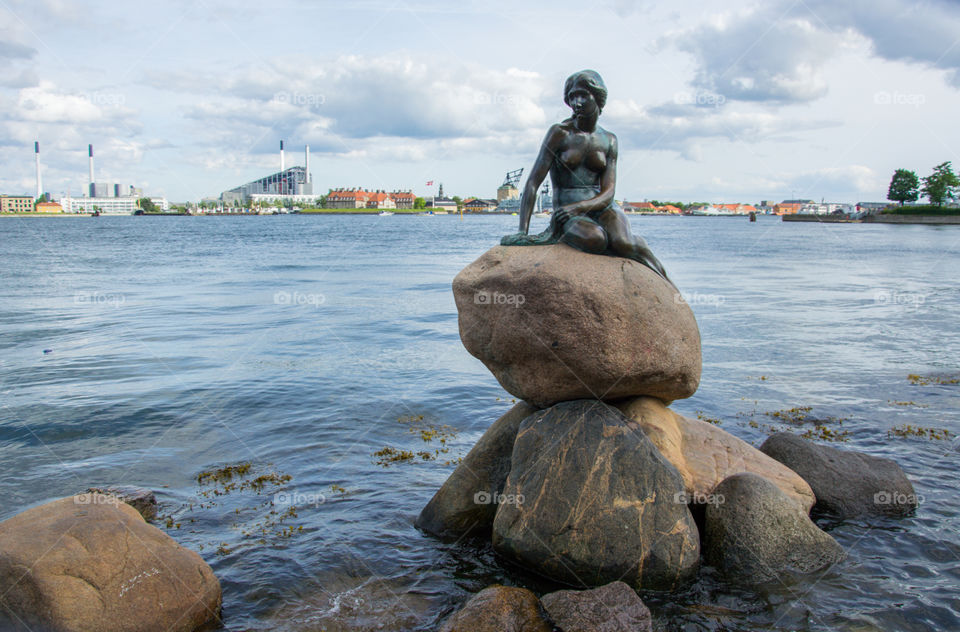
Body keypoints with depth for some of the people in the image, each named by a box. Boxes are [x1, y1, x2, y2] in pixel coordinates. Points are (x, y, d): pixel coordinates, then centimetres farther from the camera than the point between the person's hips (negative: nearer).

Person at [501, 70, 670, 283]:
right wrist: (523, 231, -18)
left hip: (600, 207, 3)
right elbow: (533, 182, -7)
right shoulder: (560, 132, -2)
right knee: (595, 240, -38)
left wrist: (578, 207, -23)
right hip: (566, 212, -3)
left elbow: (608, 192, -2)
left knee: (623, 244, -29)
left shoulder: (609, 140, 7)